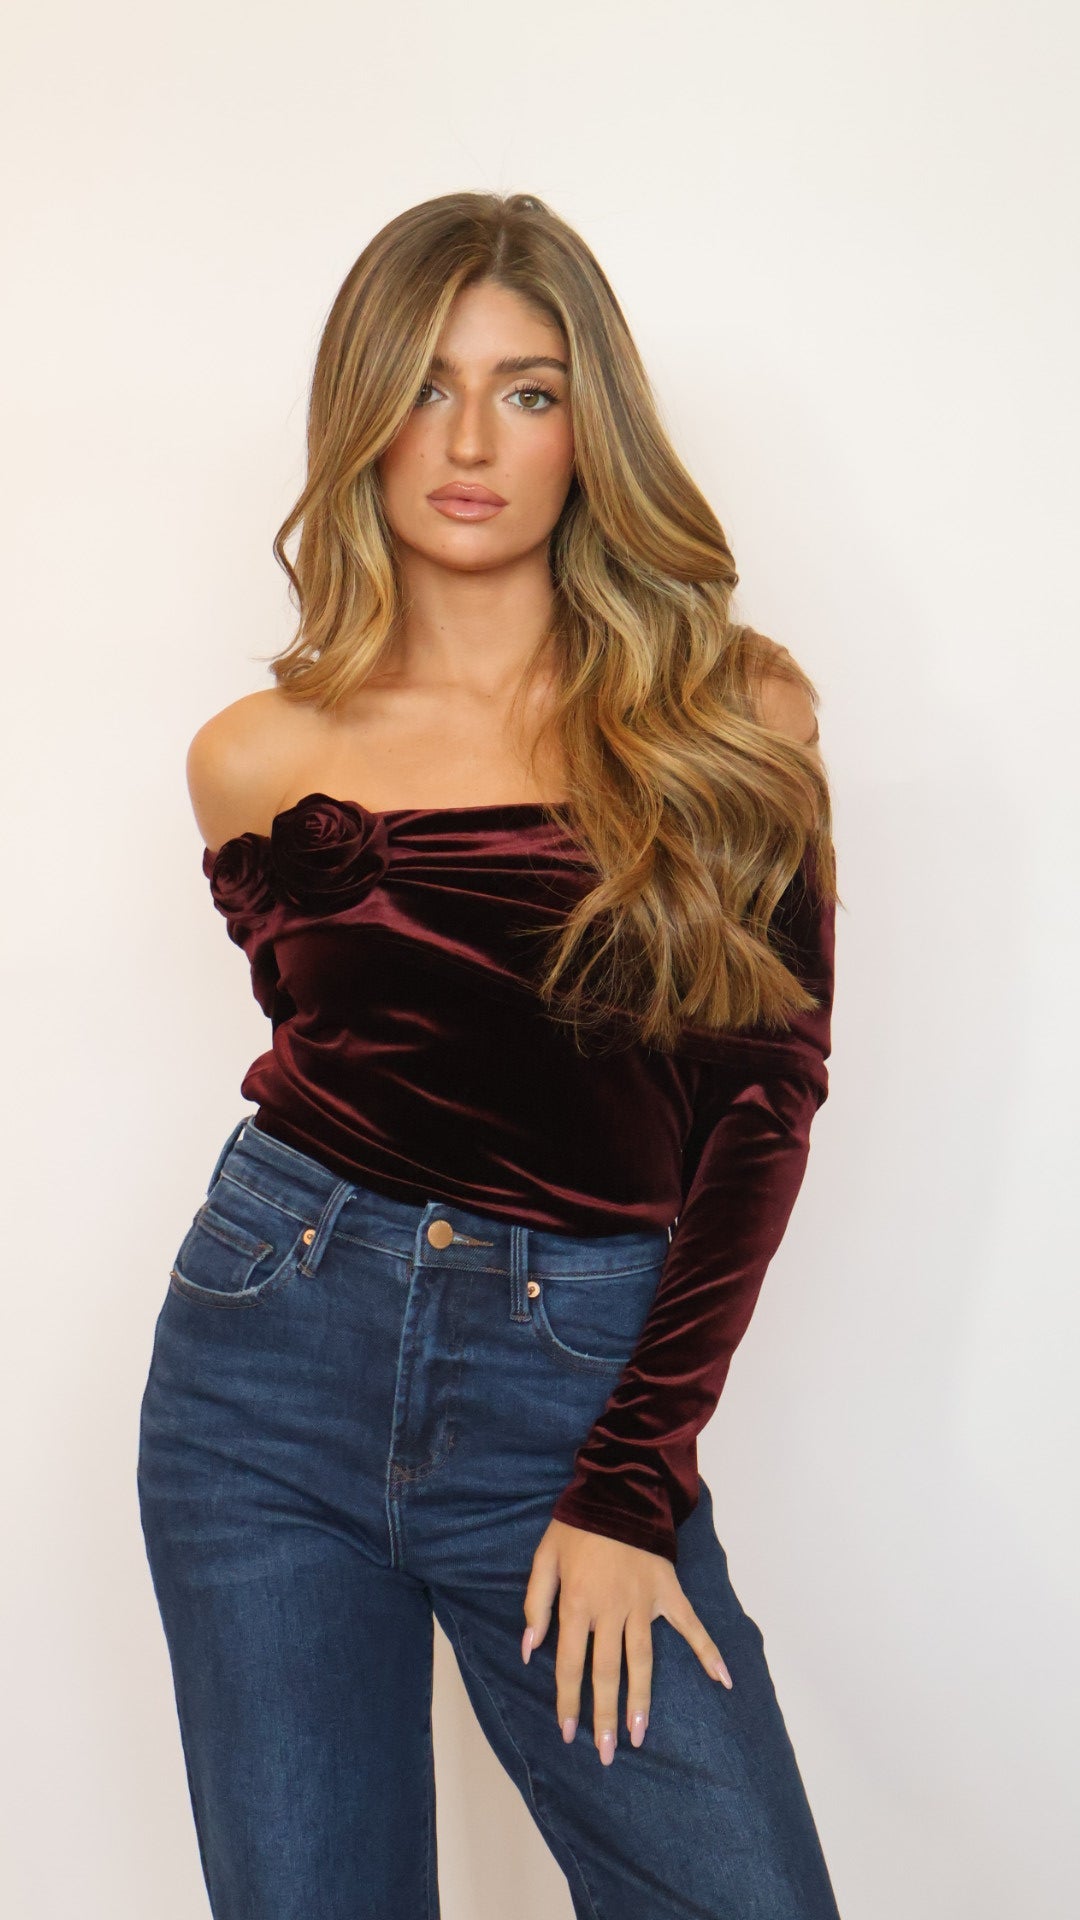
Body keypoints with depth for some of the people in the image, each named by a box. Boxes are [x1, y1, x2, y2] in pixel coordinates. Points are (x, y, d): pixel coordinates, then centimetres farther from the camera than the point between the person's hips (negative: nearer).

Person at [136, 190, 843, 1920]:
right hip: (278, 1365, 1)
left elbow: (761, 1096, -3)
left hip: (584, 1382, -1)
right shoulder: (261, 760, 2)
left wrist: (631, 1486, -7)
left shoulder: (734, 719, -1)